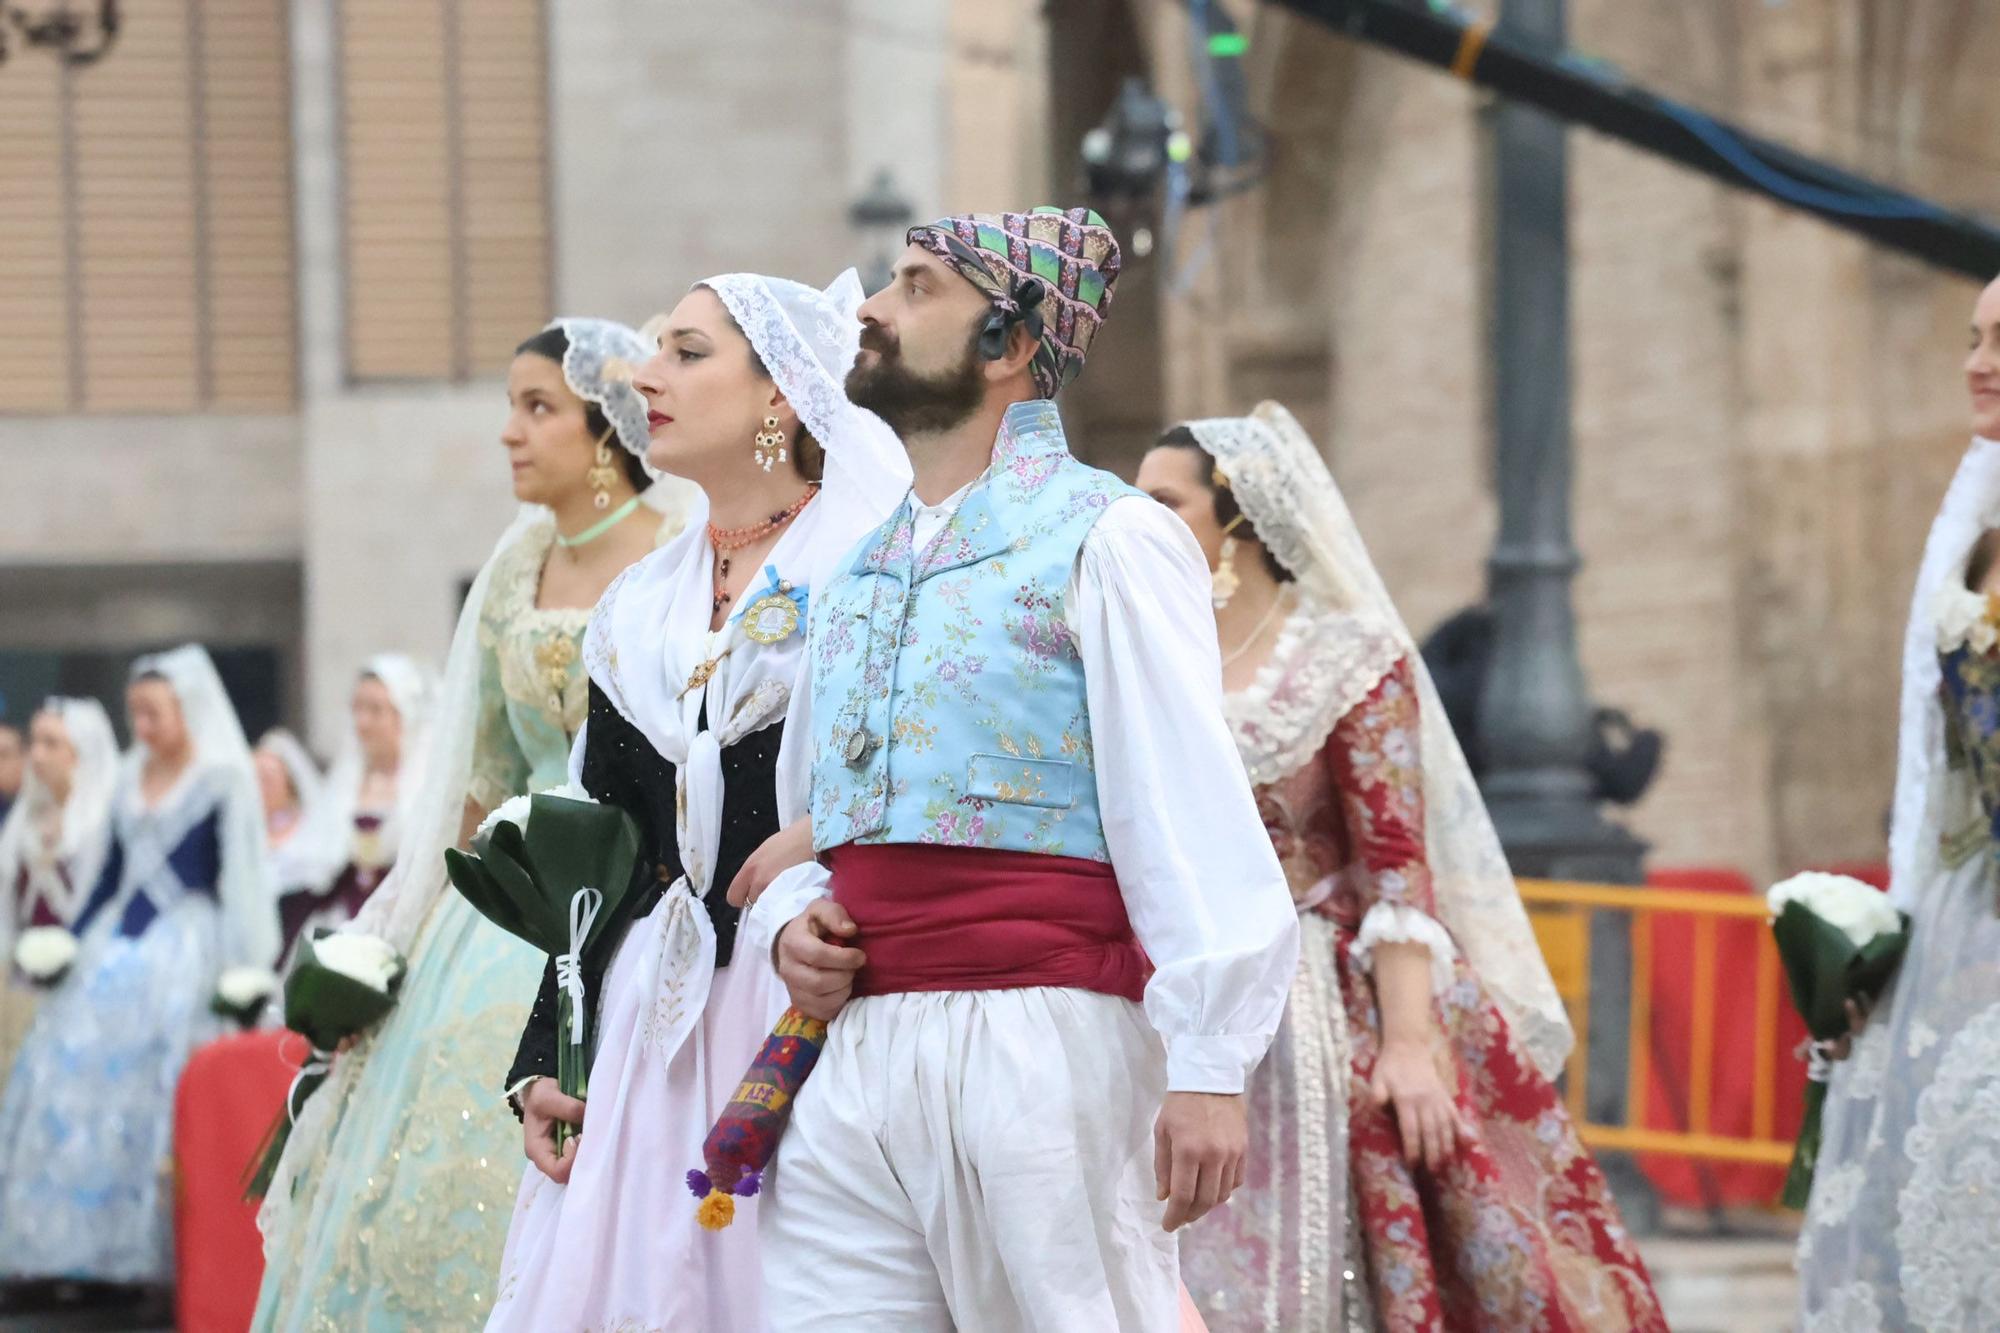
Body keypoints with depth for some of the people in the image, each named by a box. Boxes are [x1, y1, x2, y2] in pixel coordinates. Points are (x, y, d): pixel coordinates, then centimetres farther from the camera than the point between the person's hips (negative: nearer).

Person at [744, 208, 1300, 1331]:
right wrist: (794, 922, 7)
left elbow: (1191, 809, -9)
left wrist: (1209, 1068, -18)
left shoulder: (1102, 540, -1)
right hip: (858, 1057, 7)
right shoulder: (857, 568, 22)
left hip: (1042, 1045, -7)